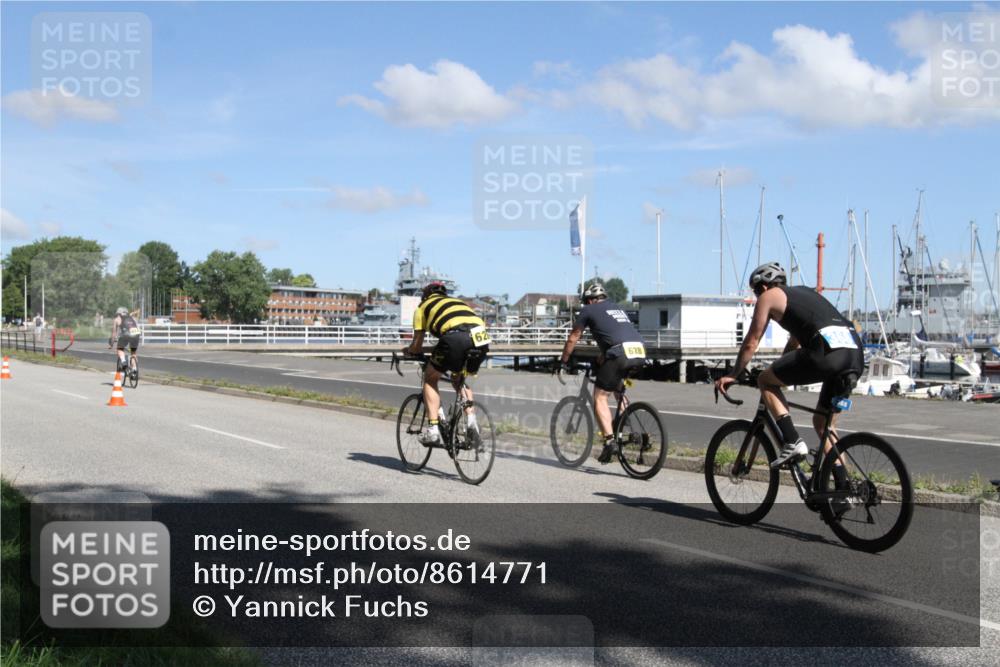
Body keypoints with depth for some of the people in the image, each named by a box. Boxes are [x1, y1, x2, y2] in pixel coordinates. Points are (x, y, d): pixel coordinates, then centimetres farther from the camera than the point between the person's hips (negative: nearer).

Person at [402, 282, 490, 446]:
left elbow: (417, 347, 26)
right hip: (481, 339, 4)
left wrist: (407, 351, 49)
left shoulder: (423, 306, 28)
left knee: (430, 379, 18)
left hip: (455, 337, -4)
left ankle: (433, 429, 6)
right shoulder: (459, 302, 39)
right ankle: (471, 421, 13)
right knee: (459, 380, 30)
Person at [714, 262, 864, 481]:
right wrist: (781, 372, 52)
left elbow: (751, 343, 15)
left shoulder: (768, 296, 13)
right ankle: (843, 487, 20)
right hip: (856, 354, 8)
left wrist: (733, 375, 26)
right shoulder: (804, 292, 35)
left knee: (765, 381, 11)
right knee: (823, 423, 22)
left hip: (827, 352, -8)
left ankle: (792, 442, 0)